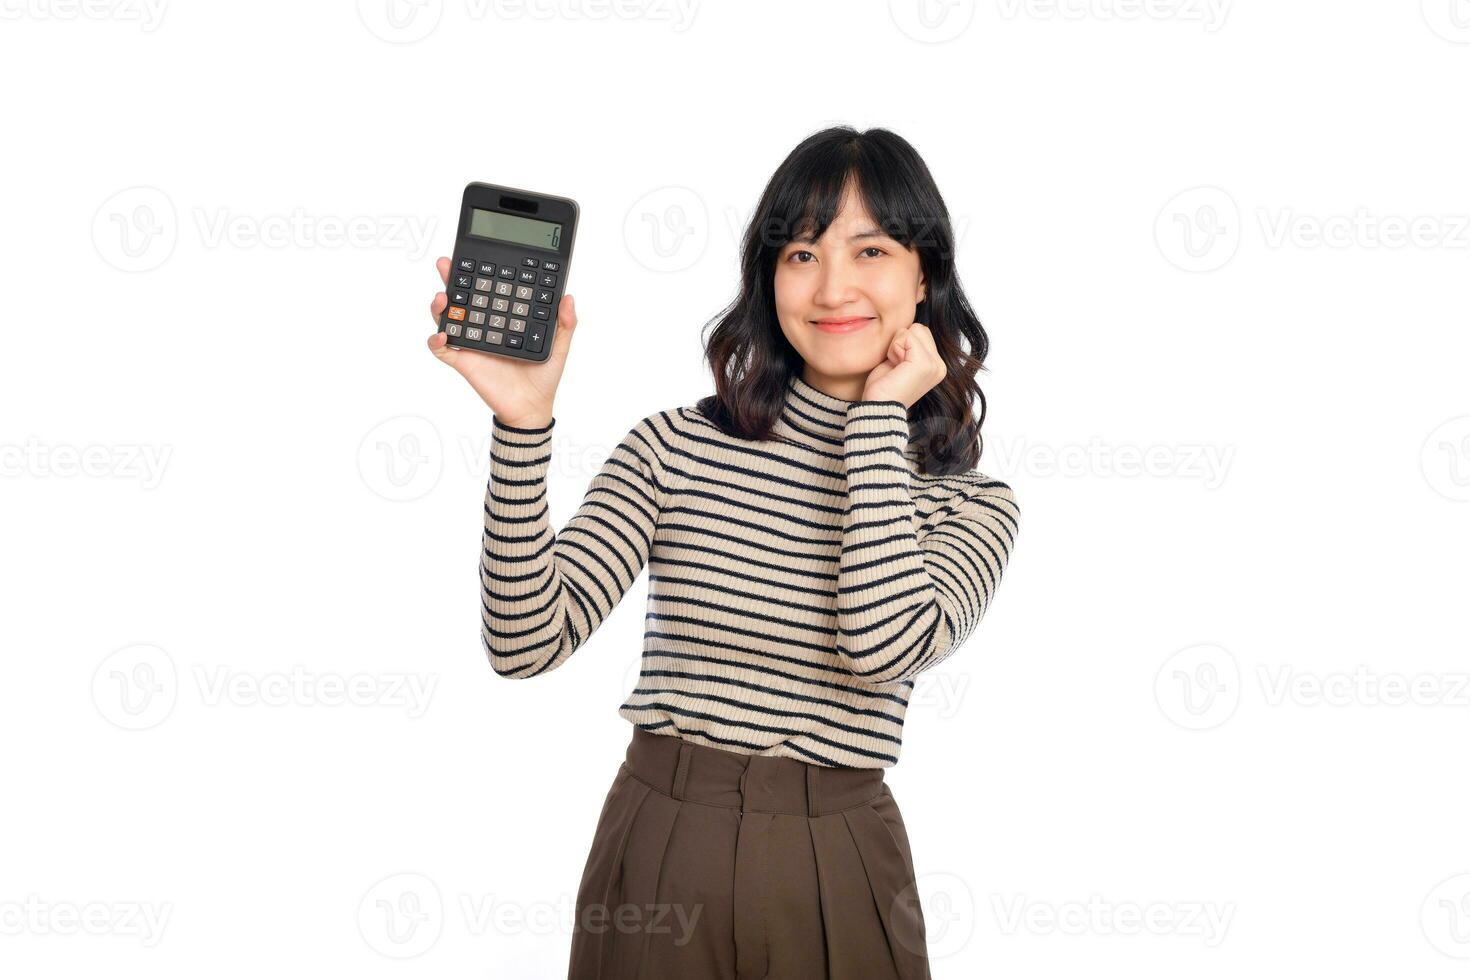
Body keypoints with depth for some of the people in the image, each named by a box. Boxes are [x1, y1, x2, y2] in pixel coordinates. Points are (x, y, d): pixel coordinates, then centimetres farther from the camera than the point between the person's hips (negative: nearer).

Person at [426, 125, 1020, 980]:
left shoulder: (971, 507, 0)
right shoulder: (673, 448, -1)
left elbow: (884, 643, -21)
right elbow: (527, 644, -11)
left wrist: (880, 413, -11)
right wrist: (523, 425, -23)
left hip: (837, 877, 0)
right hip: (658, 860, 0)